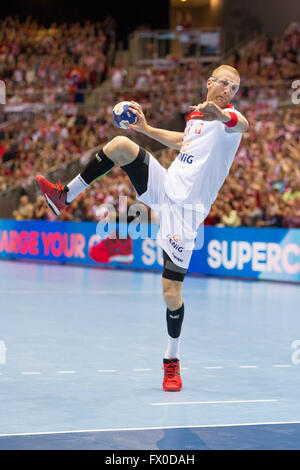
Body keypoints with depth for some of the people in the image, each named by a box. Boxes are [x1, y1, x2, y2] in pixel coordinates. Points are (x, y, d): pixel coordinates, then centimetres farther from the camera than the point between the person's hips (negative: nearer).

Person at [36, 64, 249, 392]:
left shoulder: (227, 115, -7)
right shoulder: (195, 114, 14)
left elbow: (242, 123, -35)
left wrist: (221, 115, -58)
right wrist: (146, 128, 30)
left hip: (185, 210, -6)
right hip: (164, 188, 6)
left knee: (171, 292, -8)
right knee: (120, 144, -15)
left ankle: (172, 361, 13)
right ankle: (64, 196, -3)